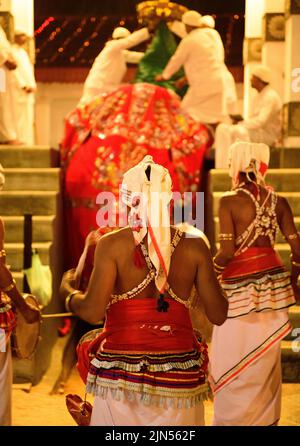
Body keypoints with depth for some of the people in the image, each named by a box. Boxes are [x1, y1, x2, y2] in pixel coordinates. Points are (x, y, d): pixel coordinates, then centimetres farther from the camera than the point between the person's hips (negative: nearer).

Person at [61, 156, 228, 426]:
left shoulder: (112, 244, -7)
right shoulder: (194, 246, -2)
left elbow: (93, 311, -13)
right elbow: (218, 315, 0)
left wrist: (67, 290, 8)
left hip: (121, 374, -1)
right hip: (179, 375, 2)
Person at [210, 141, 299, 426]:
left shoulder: (229, 202, -10)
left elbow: (227, 252, -16)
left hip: (240, 287, -5)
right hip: (273, 284, 5)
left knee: (232, 363, 7)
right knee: (266, 361, 16)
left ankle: (234, 419, 14)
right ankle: (265, 418, 25)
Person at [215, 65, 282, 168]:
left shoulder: (270, 97, -14)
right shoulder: (259, 96, 18)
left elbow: (261, 121, -24)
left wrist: (241, 123, -20)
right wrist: (241, 122, 0)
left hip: (268, 135, -10)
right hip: (257, 131, 10)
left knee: (240, 132, -36)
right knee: (223, 128, -8)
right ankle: (222, 167, -18)